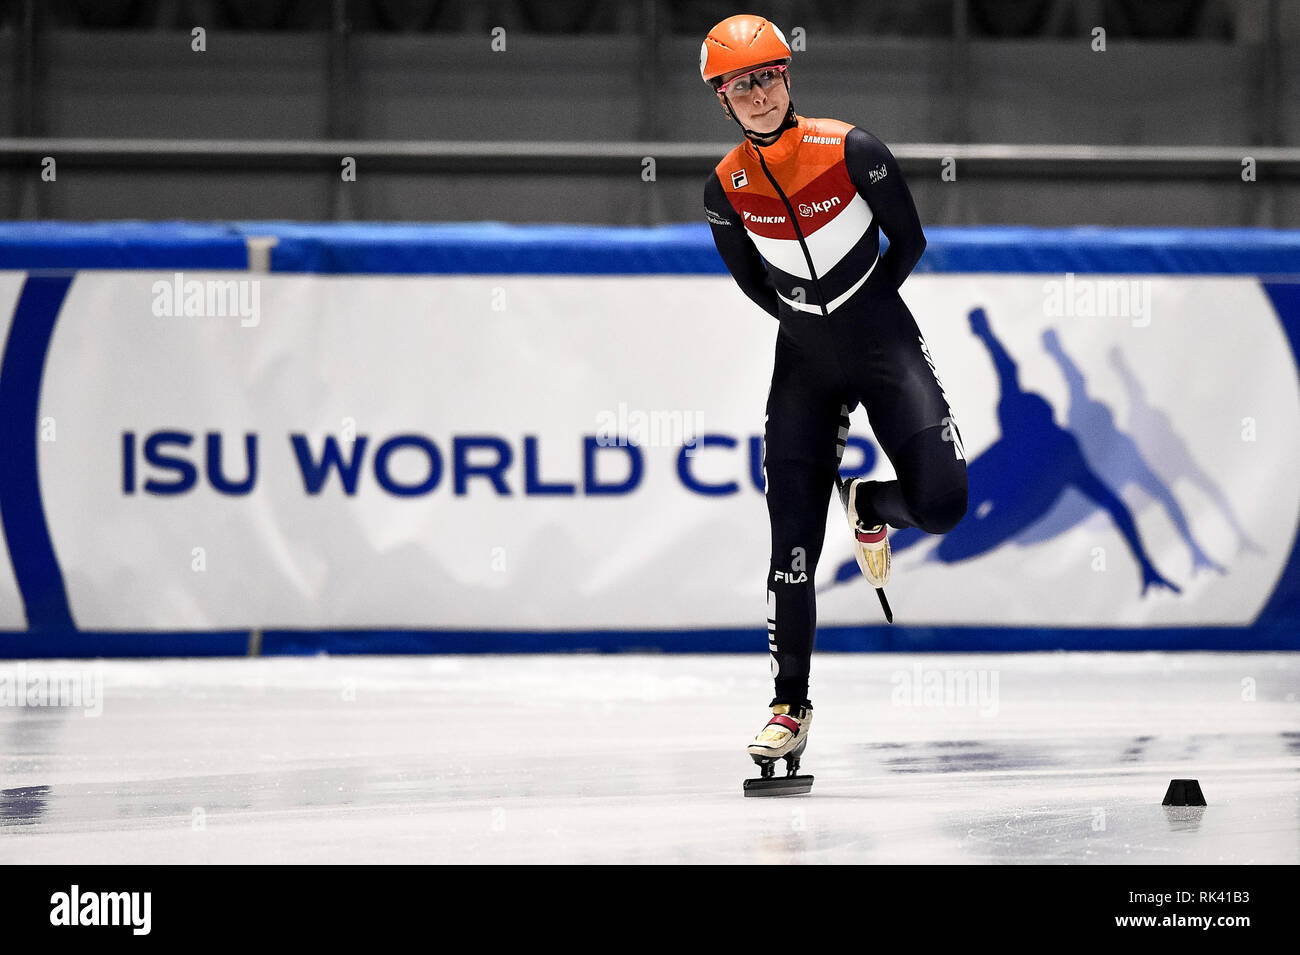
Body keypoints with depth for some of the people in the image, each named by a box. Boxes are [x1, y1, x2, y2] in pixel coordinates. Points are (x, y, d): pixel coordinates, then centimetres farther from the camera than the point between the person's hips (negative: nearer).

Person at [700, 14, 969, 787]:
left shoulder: (851, 151, -16)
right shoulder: (727, 189, -7)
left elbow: (909, 239, -4)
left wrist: (859, 309, 3)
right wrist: (815, 319, 6)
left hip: (884, 342, -2)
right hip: (804, 361, 2)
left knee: (940, 503, -19)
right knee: (793, 543, -1)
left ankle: (868, 507, 17)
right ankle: (792, 706, 10)